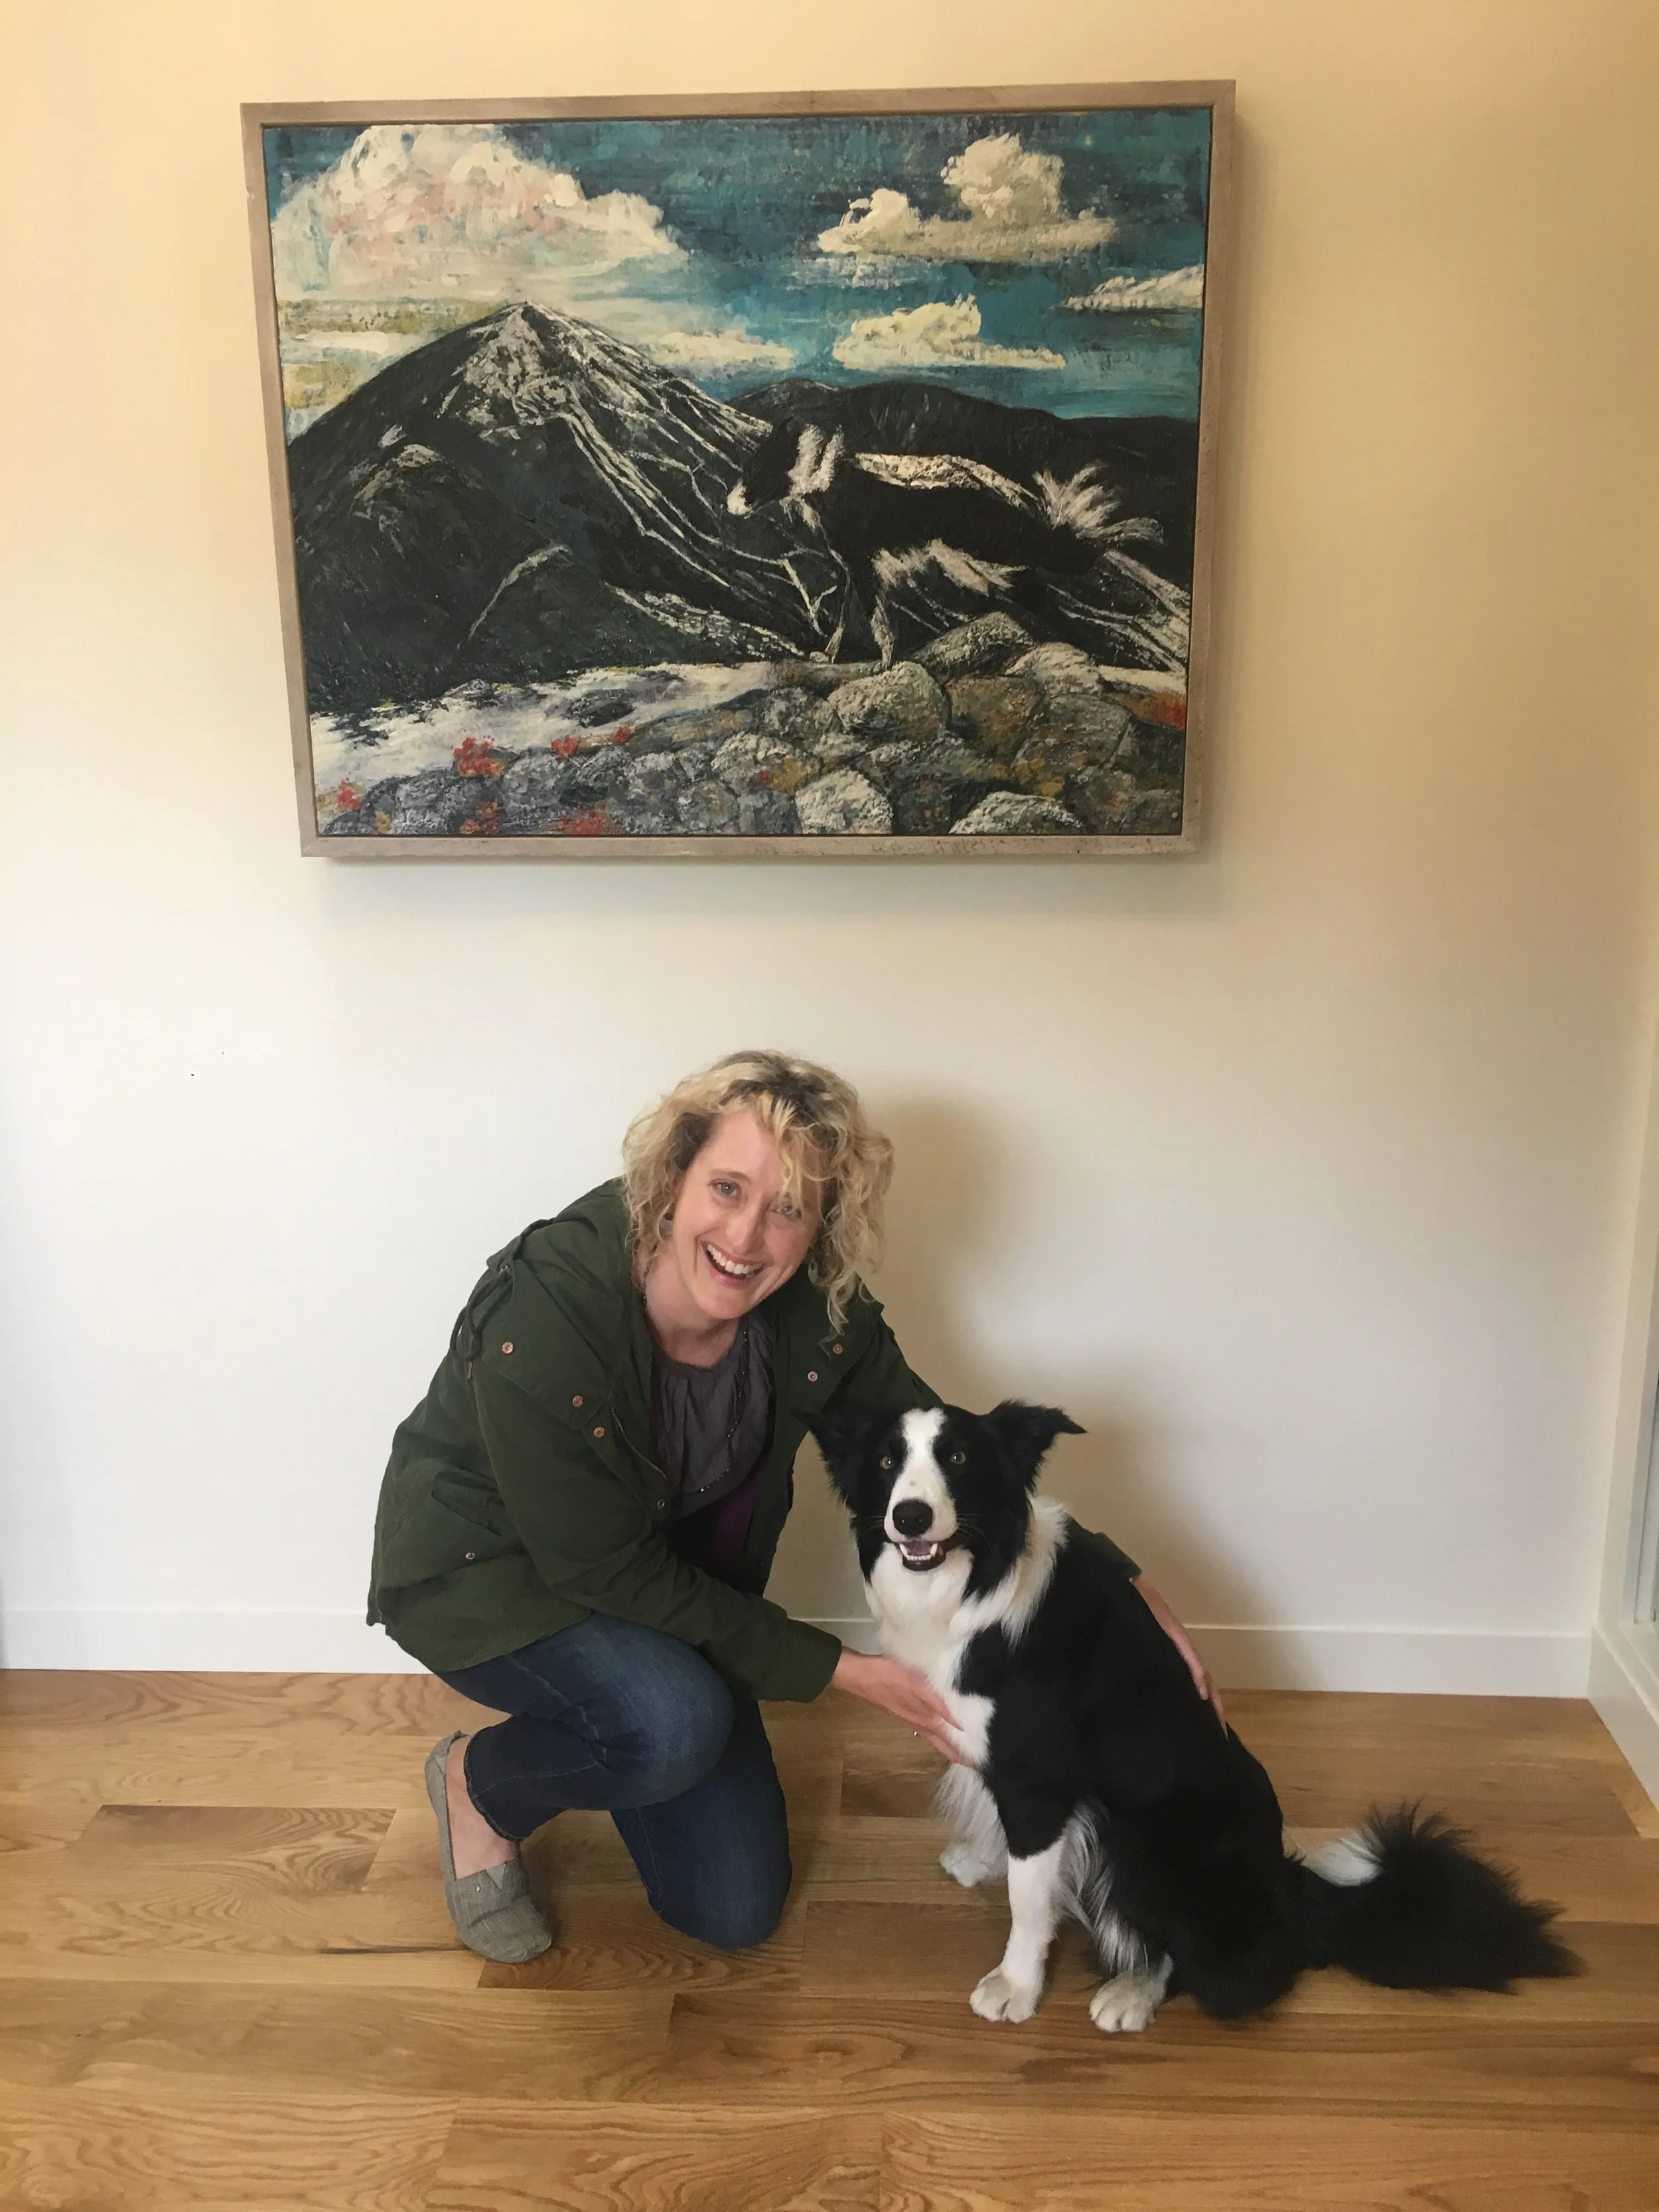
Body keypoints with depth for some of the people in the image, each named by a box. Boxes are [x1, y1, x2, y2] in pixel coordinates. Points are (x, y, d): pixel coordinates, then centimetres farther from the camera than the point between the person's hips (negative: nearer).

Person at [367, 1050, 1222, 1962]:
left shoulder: (815, 1309, -21)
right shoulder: (542, 1323, -37)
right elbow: (608, 1572, -28)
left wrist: (1123, 1584, -11)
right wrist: (842, 1669, -25)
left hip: (670, 1577, 5)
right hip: (485, 1564, -5)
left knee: (737, 1911, 4)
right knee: (675, 1723, -35)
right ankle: (477, 1785, -2)